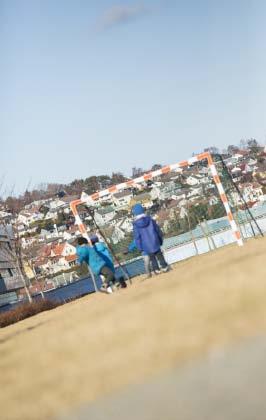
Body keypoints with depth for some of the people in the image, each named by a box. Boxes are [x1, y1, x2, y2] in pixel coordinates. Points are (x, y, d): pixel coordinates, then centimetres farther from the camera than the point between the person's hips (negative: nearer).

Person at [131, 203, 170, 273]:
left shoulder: (136, 225, -14)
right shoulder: (150, 220, -6)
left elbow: (137, 237, -9)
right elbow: (158, 230, 2)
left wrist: (140, 247, 1)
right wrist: (160, 240, 14)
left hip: (146, 246, -1)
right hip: (155, 243, 1)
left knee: (152, 257, 15)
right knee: (159, 256, 16)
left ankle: (157, 269, 20)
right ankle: (164, 266, 19)